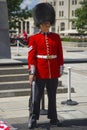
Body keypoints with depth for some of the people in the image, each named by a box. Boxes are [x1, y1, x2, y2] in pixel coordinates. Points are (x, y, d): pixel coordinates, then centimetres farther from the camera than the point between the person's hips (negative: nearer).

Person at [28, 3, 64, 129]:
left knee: (52, 96, 12)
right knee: (37, 97, 5)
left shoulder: (56, 37, 6)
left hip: (53, 74, 3)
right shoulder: (34, 38, -2)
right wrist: (31, 72, -10)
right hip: (40, 74, -2)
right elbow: (31, 56, -5)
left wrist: (60, 70, 6)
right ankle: (33, 119, 16)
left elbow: (60, 55, 8)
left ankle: (53, 118, 22)